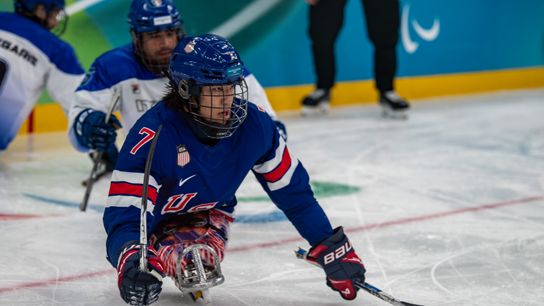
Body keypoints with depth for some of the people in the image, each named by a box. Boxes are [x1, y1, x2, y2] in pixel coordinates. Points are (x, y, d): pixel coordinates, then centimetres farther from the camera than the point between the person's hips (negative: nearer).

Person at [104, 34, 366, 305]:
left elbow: (292, 190, -7)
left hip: (210, 214, 2)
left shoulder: (253, 124, -22)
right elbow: (124, 214, -40)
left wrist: (332, 248, -6)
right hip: (154, 221, -2)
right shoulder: (152, 137, -35)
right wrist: (130, 265, -62)